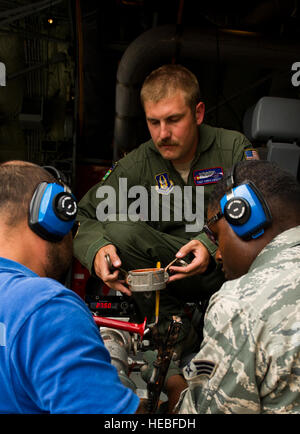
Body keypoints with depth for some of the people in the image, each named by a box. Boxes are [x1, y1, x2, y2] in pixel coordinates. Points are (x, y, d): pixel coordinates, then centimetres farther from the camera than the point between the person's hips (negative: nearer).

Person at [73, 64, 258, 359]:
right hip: (166, 268, 2)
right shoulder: (137, 164, -1)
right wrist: (97, 249, -29)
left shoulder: (234, 148, -4)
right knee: (118, 230, -23)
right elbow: (84, 216, -4)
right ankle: (171, 329, -14)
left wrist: (212, 246, -33)